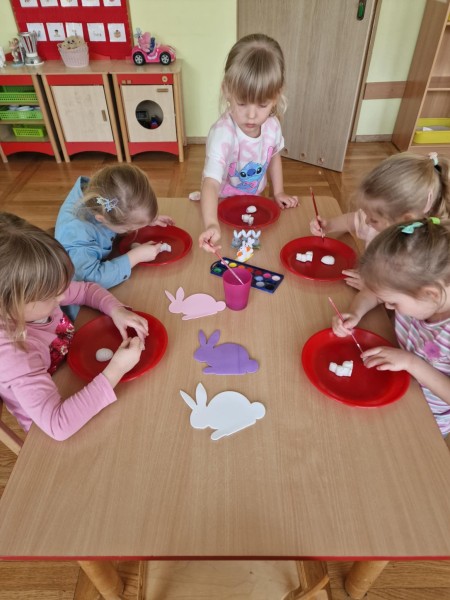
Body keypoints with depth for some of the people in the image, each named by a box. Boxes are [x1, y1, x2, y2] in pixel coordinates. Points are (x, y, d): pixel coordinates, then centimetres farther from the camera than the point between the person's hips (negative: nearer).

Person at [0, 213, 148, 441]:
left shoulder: (35, 297, -20)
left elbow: (87, 289, -2)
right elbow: (58, 425, -41)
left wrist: (116, 310, -21)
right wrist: (116, 370, -41)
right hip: (50, 429, -5)